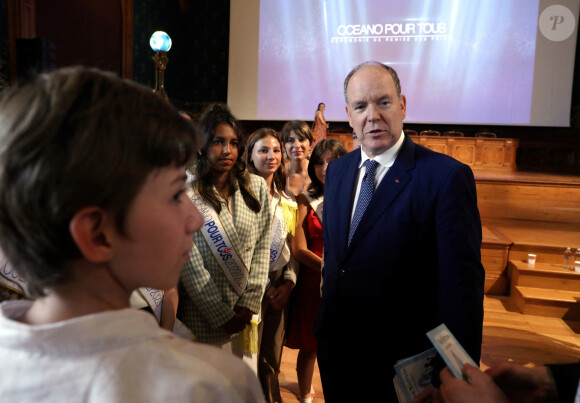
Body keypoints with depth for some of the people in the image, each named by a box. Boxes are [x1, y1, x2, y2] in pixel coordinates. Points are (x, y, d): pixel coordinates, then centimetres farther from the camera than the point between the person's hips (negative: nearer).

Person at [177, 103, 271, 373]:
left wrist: (249, 304, -3)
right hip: (202, 318, -3)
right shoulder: (187, 192, -9)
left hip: (245, 317, 4)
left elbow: (261, 249, 4)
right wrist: (222, 316, -9)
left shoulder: (257, 188, 4)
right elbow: (190, 265, -11)